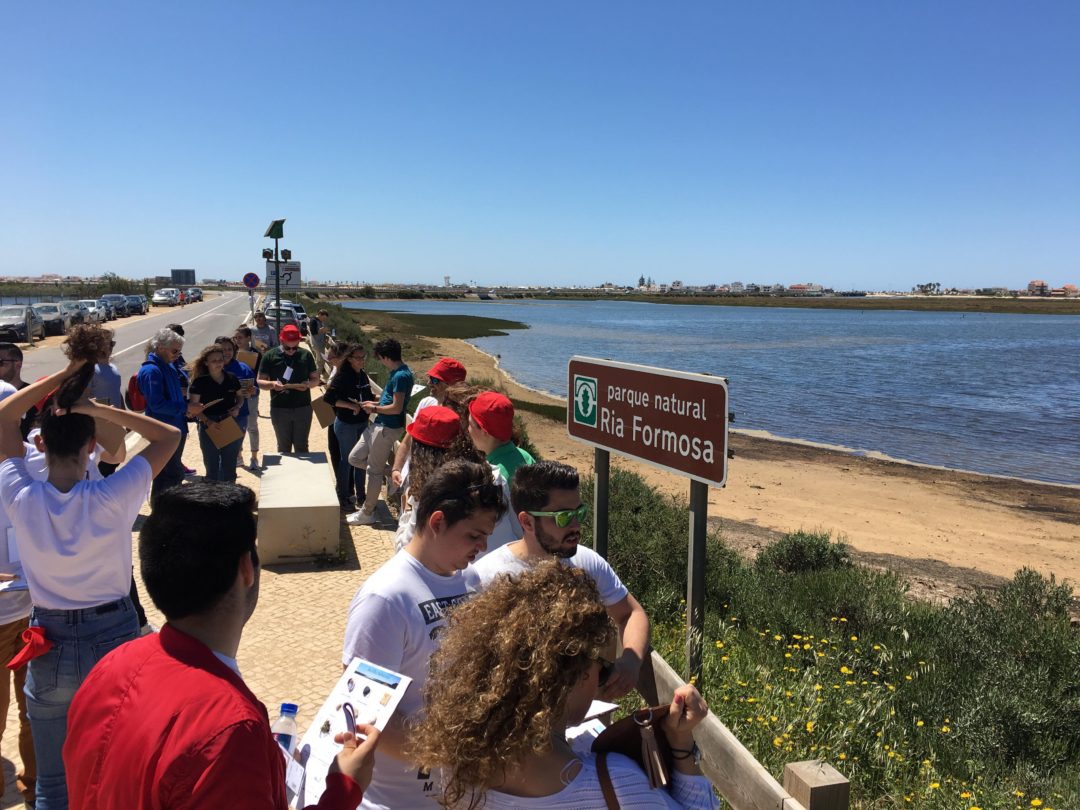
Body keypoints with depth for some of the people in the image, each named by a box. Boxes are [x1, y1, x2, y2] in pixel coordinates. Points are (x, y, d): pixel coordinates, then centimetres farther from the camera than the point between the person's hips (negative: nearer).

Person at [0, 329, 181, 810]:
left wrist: (65, 373, -4)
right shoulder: (112, 498, -20)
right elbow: (170, 437, -9)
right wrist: (100, 409, -17)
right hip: (114, 640, -1)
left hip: (51, 647, 1)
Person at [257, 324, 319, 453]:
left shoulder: (306, 355, 3)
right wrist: (272, 384, -21)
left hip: (303, 407, 1)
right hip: (279, 409, -1)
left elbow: (315, 379, 9)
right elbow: (260, 382, 0)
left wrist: (307, 384, -14)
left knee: (301, 446, 9)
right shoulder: (270, 356, -1)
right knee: (283, 447, 9)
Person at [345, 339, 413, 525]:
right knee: (354, 458, 14)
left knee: (374, 470, 2)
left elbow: (397, 408, -24)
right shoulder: (397, 373, 10)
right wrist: (375, 403, 9)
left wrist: (375, 409, -10)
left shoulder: (401, 376, -21)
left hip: (387, 428, -10)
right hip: (379, 424, 10)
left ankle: (367, 513, 14)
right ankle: (387, 470, 22)